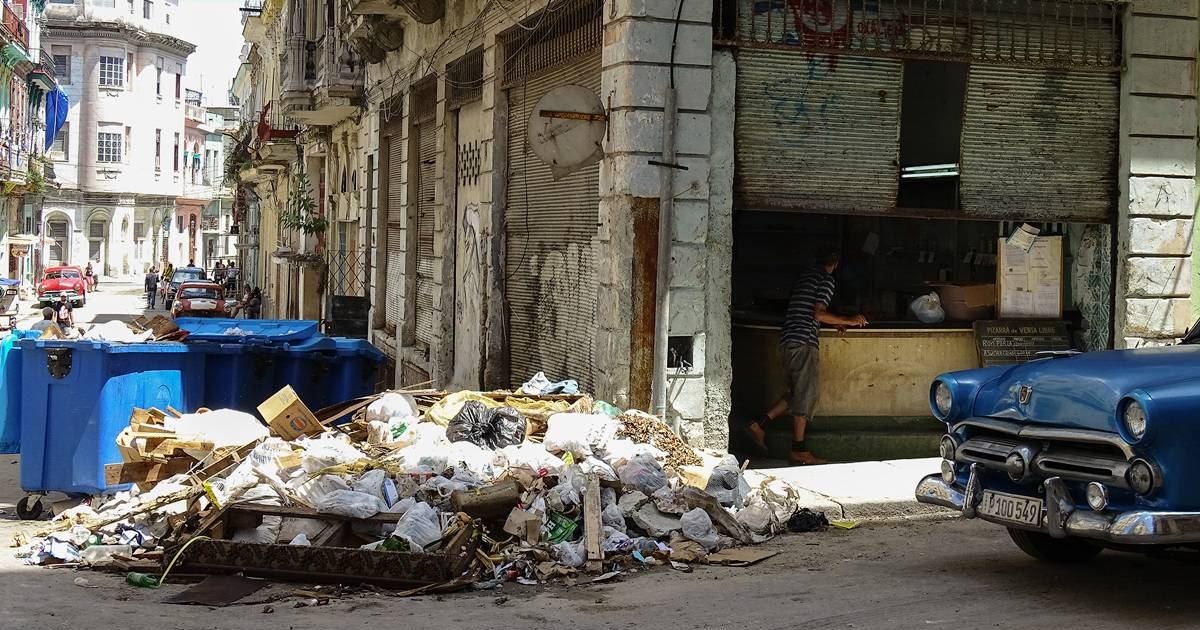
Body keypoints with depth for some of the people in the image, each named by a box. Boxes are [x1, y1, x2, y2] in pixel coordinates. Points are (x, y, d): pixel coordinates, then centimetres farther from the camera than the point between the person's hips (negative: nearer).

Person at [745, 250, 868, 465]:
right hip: (804, 342, -8)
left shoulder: (805, 276, 21)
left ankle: (759, 425, 7)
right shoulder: (826, 280, -5)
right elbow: (818, 314, -14)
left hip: (787, 341, 8)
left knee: (796, 393, 15)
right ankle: (799, 450, -3)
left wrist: (833, 323, 30)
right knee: (805, 394, -4)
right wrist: (848, 321, -8)